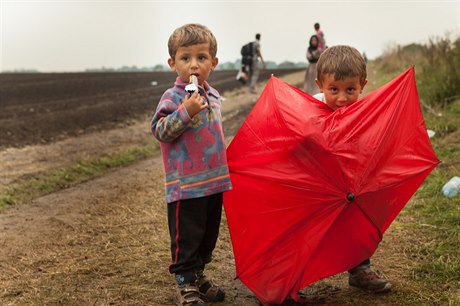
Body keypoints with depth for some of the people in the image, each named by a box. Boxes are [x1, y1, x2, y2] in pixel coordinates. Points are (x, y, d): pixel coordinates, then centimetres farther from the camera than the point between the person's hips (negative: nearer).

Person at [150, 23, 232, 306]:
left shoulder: (214, 96, 9)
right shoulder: (172, 97, -12)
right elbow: (160, 131, -20)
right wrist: (185, 112, -31)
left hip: (215, 181, 7)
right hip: (186, 185, -7)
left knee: (209, 235, 18)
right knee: (186, 237, 1)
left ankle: (199, 275, 34)